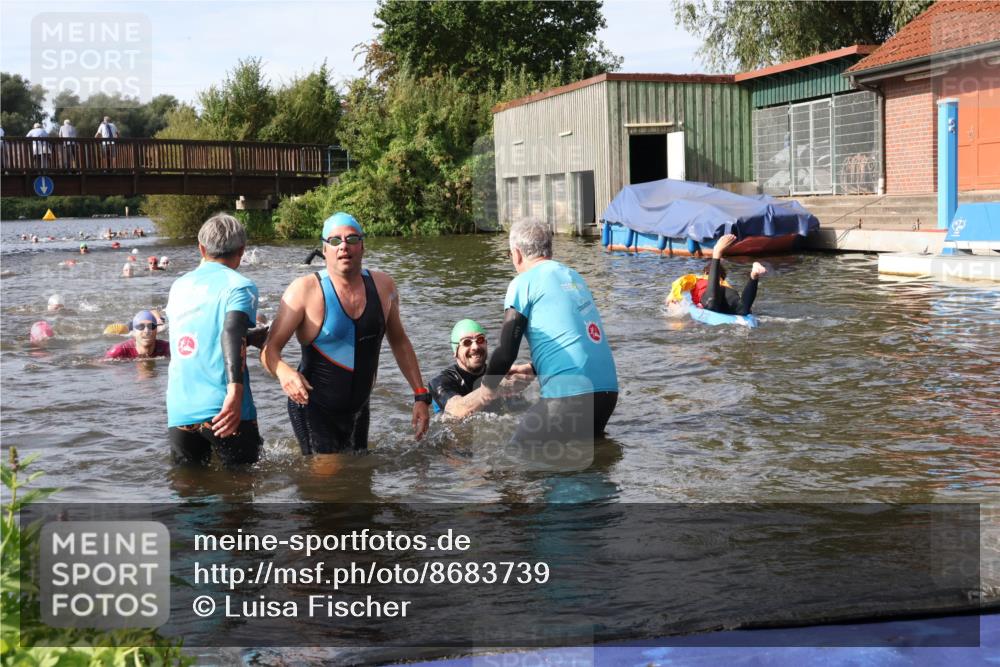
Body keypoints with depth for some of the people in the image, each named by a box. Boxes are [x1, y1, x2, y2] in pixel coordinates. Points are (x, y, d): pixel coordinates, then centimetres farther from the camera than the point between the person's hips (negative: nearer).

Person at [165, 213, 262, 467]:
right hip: (222, 411, -5)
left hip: (179, 412, 5)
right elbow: (232, 332, -22)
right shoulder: (240, 286, -4)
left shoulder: (179, 286, 15)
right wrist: (235, 391, -32)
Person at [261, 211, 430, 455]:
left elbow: (399, 341, 13)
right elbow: (270, 348, -15)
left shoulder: (382, 286, 1)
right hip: (312, 408, -5)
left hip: (358, 410, 5)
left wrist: (420, 395, 9)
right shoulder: (305, 290, -13)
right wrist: (284, 372, -38)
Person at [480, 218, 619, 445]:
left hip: (569, 394, -7)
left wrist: (488, 386, 15)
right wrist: (532, 369, 41)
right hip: (608, 389, 7)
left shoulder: (524, 282, -2)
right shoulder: (574, 277, 19)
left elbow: (506, 351, -4)